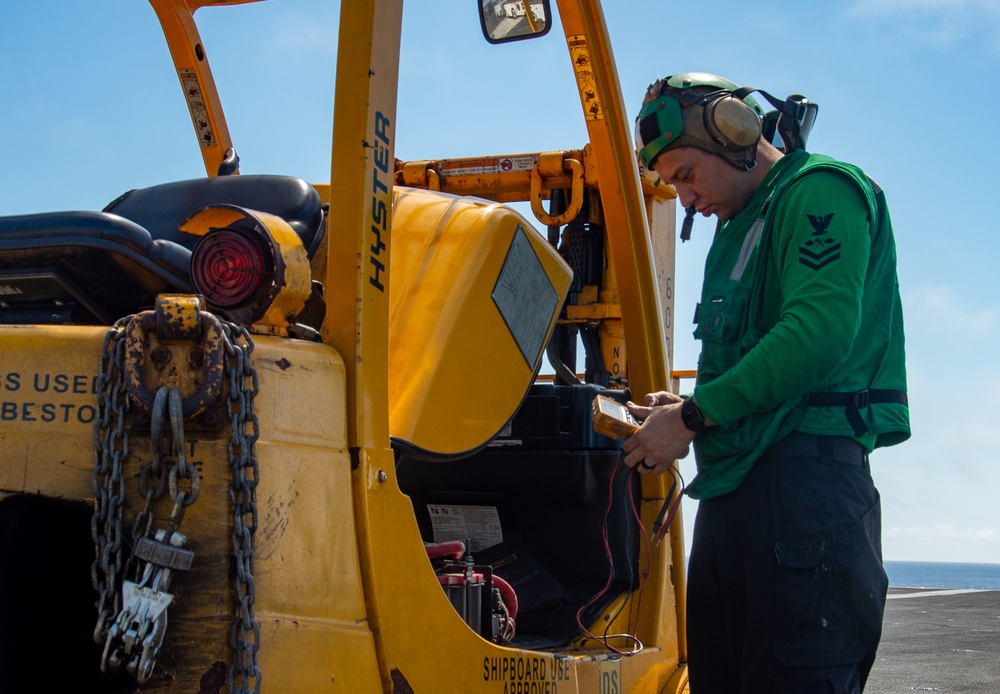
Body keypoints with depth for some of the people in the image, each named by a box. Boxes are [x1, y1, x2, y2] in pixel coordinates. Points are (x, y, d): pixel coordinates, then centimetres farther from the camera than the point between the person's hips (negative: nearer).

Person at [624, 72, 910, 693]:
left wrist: (694, 416, -14)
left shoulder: (819, 193, -3)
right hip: (735, 481, 10)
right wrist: (686, 410, 7)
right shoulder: (741, 227, 26)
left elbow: (818, 332, -19)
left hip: (804, 473, -10)